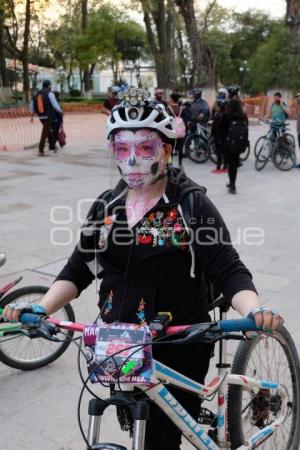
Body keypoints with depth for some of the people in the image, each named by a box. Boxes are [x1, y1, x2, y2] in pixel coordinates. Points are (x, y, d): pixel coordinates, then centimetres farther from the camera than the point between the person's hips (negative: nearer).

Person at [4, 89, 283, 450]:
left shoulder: (192, 204, -11)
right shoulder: (106, 206, 2)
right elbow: (78, 270, 1)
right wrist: (40, 308, -15)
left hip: (179, 351, -4)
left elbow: (227, 269, -15)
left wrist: (254, 311, -35)